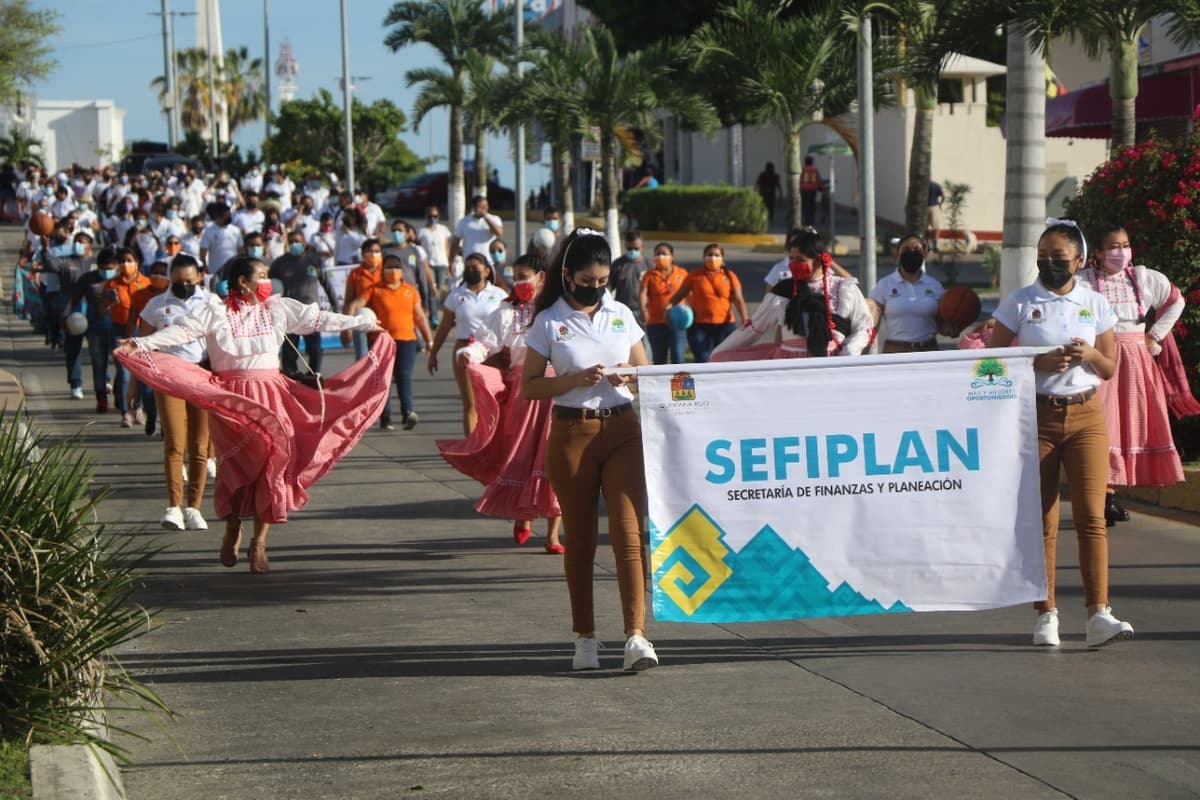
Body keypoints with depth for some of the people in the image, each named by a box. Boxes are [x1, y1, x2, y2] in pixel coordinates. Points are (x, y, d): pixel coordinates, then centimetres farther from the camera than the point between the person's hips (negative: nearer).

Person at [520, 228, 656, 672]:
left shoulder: (622, 315, 10)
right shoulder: (549, 322, 1)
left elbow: (644, 370, 18)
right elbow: (529, 387, 0)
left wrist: (631, 378, -5)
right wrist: (576, 379, -14)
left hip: (623, 430, 2)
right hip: (571, 433, -1)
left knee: (629, 531, -11)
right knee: (580, 537, 6)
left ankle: (636, 634, -15)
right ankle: (585, 637, 16)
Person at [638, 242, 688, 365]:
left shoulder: (682, 273, 6)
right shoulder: (650, 275, 6)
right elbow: (642, 294, -7)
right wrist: (643, 310, -25)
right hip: (655, 323, 2)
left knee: (678, 358, -13)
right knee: (659, 360, 8)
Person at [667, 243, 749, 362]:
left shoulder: (729, 276, 6)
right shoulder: (695, 276, 6)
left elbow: (738, 299, -1)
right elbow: (680, 294, 5)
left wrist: (744, 317, -17)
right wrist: (669, 306, -14)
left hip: (724, 326, 1)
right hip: (699, 326, -1)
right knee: (703, 360, -5)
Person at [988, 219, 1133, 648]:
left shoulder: (1095, 305, 8)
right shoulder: (1019, 303, 2)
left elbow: (1109, 369, 13)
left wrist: (1089, 354, -9)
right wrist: (1039, 362, -15)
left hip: (1086, 415, 1)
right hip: (1035, 416, -1)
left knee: (1091, 515, -9)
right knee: (1041, 520, 1)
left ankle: (1098, 615, -13)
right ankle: (1045, 614, 9)